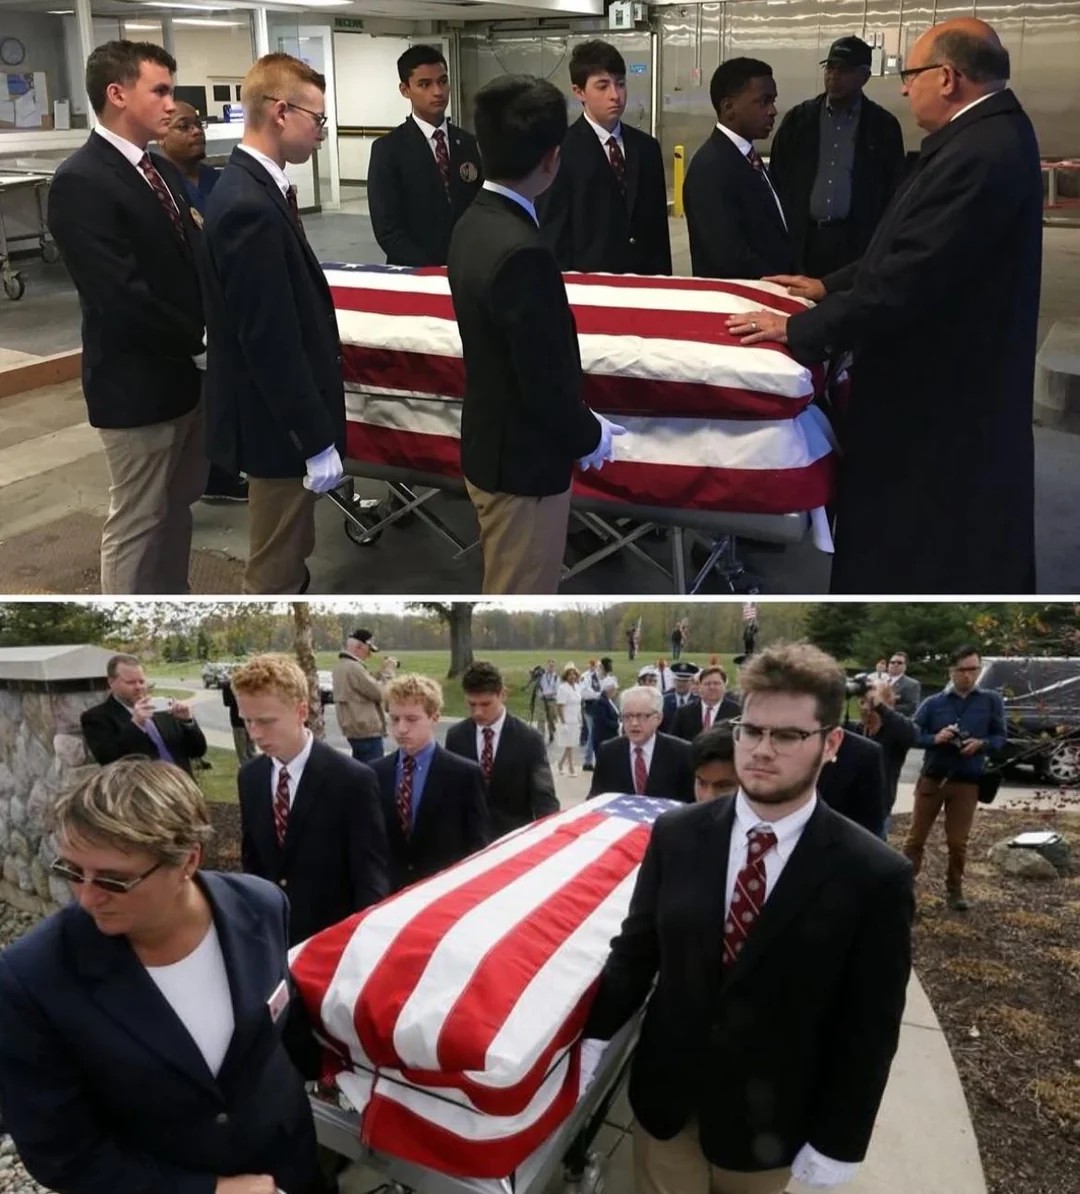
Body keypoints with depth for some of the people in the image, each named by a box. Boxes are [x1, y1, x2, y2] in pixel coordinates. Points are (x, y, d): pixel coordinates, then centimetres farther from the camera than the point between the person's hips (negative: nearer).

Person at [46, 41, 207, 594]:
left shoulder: (163, 172, 12)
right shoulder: (81, 181, -16)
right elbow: (121, 295, -23)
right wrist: (201, 342, -14)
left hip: (187, 371, 8)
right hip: (137, 382, -8)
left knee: (176, 507, 18)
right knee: (136, 522, 2)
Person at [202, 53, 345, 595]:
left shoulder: (251, 186, 8)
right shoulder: (250, 207, -25)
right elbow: (270, 341, -26)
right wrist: (317, 440, -21)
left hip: (278, 412, 10)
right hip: (275, 420, -10)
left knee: (288, 551, 25)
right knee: (275, 569, 5)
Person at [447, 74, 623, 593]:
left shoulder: (474, 224, 2)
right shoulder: (522, 252, -27)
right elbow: (546, 379, -24)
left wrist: (578, 426, 14)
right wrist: (589, 436, -6)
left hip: (492, 446, 9)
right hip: (522, 461, -9)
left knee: (515, 595, 25)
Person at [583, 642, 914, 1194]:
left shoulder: (874, 876, -16)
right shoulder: (676, 834, -8)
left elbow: (869, 1029, -11)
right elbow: (634, 953, 0)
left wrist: (837, 1144, -7)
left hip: (767, 1117, -2)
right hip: (665, 1094, 2)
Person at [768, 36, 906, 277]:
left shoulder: (884, 126, 4)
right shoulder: (798, 119, 8)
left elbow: (893, 192, 6)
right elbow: (777, 180, 9)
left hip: (857, 243, -1)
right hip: (801, 240, 1)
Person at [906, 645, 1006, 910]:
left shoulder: (992, 701, 1)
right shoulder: (933, 703, 1)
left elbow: (1000, 738, 3)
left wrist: (981, 744, -17)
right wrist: (935, 738, -19)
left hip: (967, 782, 0)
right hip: (932, 778, 0)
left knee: (958, 842, 6)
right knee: (916, 837, 5)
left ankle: (954, 890, 21)